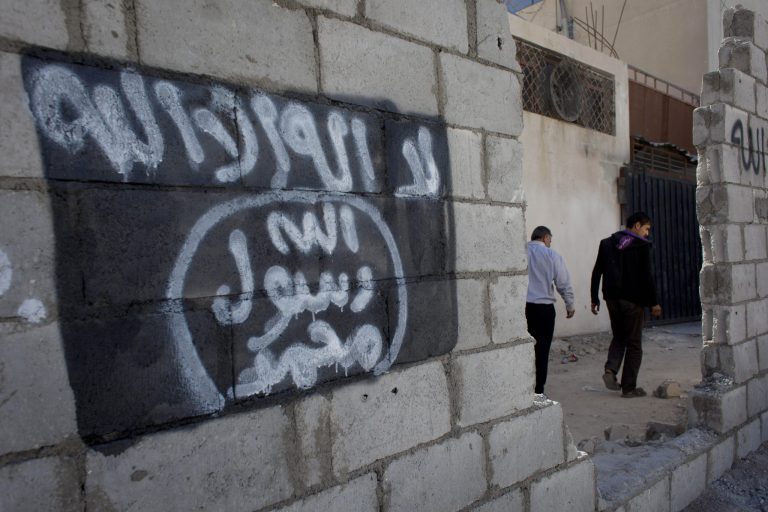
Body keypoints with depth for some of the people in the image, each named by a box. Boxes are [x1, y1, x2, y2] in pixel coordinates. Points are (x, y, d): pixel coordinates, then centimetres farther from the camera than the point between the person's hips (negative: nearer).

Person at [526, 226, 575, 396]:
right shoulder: (552, 255, -1)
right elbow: (564, 283, 2)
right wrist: (570, 305, 15)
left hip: (521, 306, 2)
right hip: (543, 308, -2)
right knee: (541, 350, 5)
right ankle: (538, 390, 9)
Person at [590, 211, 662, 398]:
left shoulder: (607, 243, 9)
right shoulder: (641, 245, -7)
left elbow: (597, 272, 8)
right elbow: (647, 276, -12)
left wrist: (594, 298, 12)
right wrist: (653, 302, -6)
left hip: (612, 298, 5)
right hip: (633, 300, -5)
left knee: (618, 336, 20)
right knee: (634, 344, 5)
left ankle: (610, 369, -2)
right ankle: (629, 387, 8)